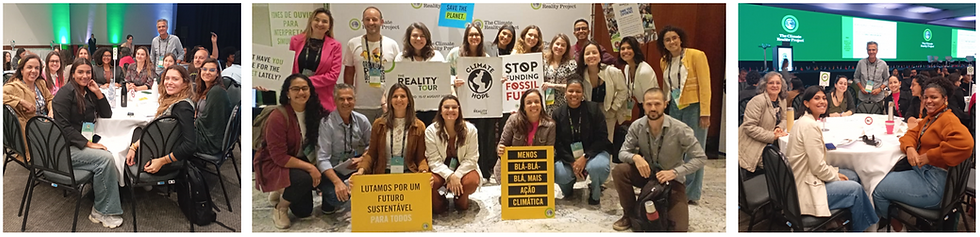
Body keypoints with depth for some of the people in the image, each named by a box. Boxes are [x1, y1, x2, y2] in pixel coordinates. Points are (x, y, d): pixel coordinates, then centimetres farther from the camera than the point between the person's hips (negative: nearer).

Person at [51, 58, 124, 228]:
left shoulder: (88, 92, 13)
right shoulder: (66, 93, -8)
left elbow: (107, 115, 12)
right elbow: (63, 126, -15)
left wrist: (98, 92, 0)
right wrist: (88, 144, -21)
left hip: (83, 142, 7)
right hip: (66, 148, -7)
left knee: (109, 158, -21)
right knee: (105, 158, -28)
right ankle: (102, 211, -19)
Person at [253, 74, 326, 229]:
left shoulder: (314, 112, -5)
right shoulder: (278, 117, -24)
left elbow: (316, 143, 2)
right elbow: (279, 157, -24)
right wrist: (309, 167, -28)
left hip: (300, 161, 6)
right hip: (273, 166, -6)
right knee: (304, 179, -34)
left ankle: (283, 193, 21)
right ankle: (280, 207, -5)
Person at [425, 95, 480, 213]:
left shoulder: (470, 129, -9)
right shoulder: (431, 131, -10)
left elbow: (471, 158, -10)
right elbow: (434, 160, -13)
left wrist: (457, 175, -25)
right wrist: (449, 176, -29)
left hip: (463, 169, 1)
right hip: (441, 170, 0)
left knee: (471, 181, -32)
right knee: (430, 182, -32)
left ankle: (461, 199, 7)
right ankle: (439, 202, 5)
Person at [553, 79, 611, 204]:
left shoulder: (594, 109, -5)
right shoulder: (558, 114, 0)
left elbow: (602, 138, -8)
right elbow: (557, 143, -2)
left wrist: (585, 158, -19)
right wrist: (572, 162, -16)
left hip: (592, 152, -1)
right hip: (568, 157, 2)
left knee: (598, 167, -36)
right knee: (558, 174, -29)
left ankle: (595, 192, 2)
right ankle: (568, 187, 13)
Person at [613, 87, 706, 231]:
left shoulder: (680, 129, -22)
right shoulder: (636, 126, -13)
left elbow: (700, 158, -18)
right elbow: (623, 152, -9)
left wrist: (675, 172, -30)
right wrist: (635, 157, -33)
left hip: (672, 179, -2)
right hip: (647, 174, 2)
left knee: (679, 228, -15)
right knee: (619, 171, -26)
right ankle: (630, 214, -4)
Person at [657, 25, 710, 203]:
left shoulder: (696, 55, -9)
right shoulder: (664, 61, 9)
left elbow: (705, 86, -12)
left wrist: (705, 113, -16)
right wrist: (663, 107, 15)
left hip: (693, 107, -6)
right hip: (674, 107, 6)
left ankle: (692, 194, 8)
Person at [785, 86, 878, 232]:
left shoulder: (804, 121, 9)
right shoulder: (810, 126, -22)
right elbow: (818, 167, -21)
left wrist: (835, 171, 6)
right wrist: (836, 177, -4)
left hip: (805, 178, 10)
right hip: (806, 189, -10)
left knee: (853, 176, 18)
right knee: (855, 188, 0)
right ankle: (859, 228, 20)